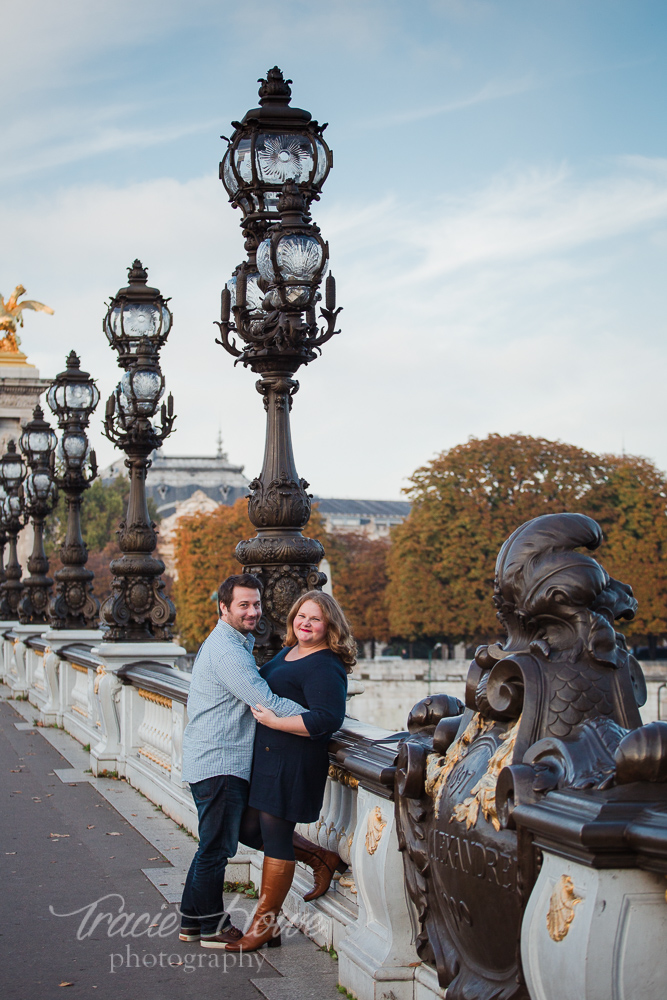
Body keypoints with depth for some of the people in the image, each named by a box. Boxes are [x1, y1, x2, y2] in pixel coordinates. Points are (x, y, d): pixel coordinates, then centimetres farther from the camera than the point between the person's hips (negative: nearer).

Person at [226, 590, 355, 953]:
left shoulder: (325, 667, -16)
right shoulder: (288, 652, 13)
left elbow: (328, 719, -27)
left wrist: (274, 721, -24)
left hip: (293, 762, -10)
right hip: (267, 756, 10)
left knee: (275, 834, -1)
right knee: (249, 828, 13)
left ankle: (265, 924, 12)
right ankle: (324, 858, 28)